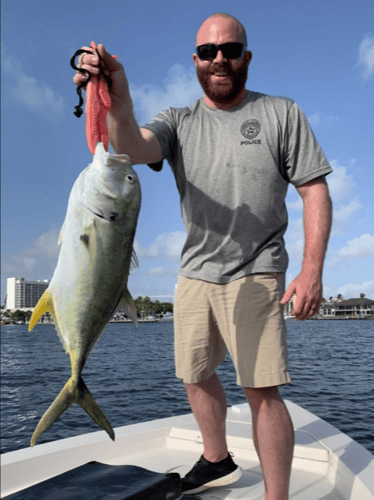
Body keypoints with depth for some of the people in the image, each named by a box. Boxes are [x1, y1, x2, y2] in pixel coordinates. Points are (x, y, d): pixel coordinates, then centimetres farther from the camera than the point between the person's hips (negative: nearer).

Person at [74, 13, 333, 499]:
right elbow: (134, 150, -16)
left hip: (255, 275, -4)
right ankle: (217, 461, 39)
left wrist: (312, 269, -13)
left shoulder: (282, 113, 2)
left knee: (262, 389, -8)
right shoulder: (178, 122, 6)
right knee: (196, 374, 15)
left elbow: (315, 190, -2)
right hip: (194, 274, 4)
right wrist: (118, 103, -39)